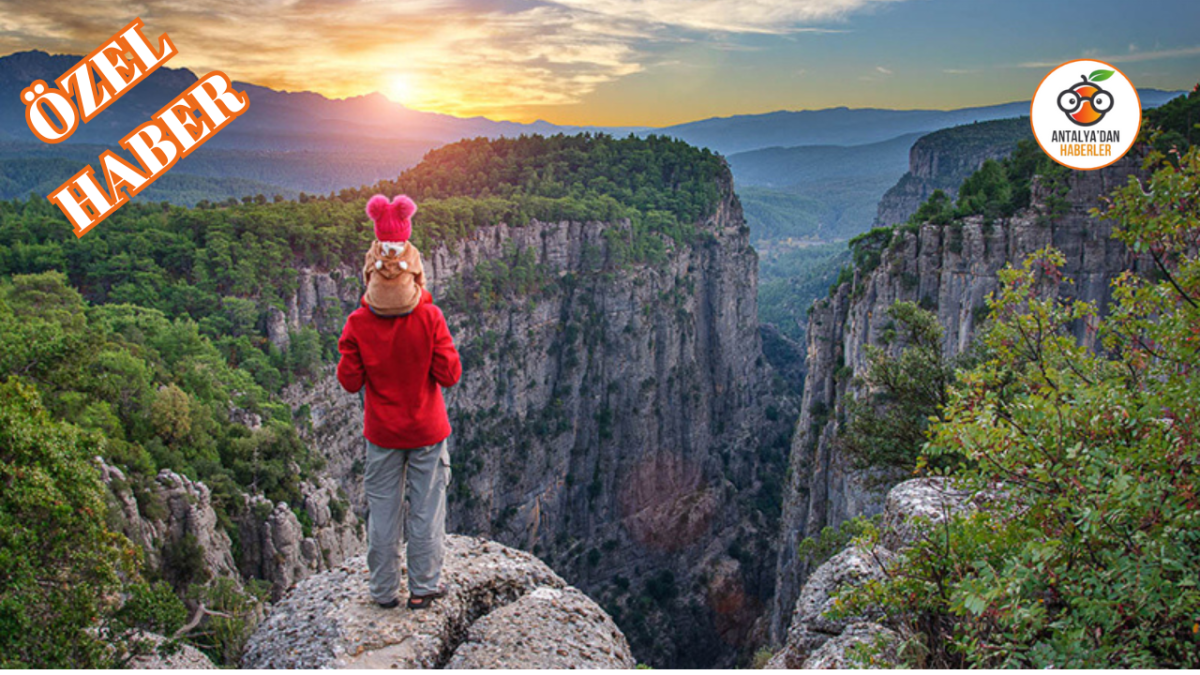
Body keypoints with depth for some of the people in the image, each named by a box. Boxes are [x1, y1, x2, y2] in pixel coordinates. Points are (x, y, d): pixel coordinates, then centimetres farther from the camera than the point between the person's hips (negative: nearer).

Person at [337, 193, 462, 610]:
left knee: (383, 511, 15)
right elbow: (450, 374, -14)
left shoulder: (359, 324, -14)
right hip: (427, 431, -1)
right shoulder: (429, 317, -17)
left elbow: (350, 381, -9)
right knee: (426, 509, 12)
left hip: (382, 434, 1)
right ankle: (423, 588, 23)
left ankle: (384, 591, 25)